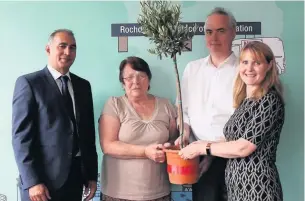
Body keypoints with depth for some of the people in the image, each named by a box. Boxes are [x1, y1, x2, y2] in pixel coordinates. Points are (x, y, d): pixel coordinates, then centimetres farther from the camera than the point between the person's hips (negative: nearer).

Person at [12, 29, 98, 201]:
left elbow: (89, 132, 11)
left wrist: (92, 174, 9)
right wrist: (32, 181, -16)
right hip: (43, 177, -5)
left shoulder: (83, 85, 10)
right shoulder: (29, 83, -5)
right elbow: (21, 135, -10)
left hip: (76, 175, 5)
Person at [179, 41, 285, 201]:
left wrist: (202, 147, -10)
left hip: (257, 185, -7)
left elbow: (244, 147, -19)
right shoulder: (244, 101, 9)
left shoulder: (270, 101, -14)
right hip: (236, 183, 7)